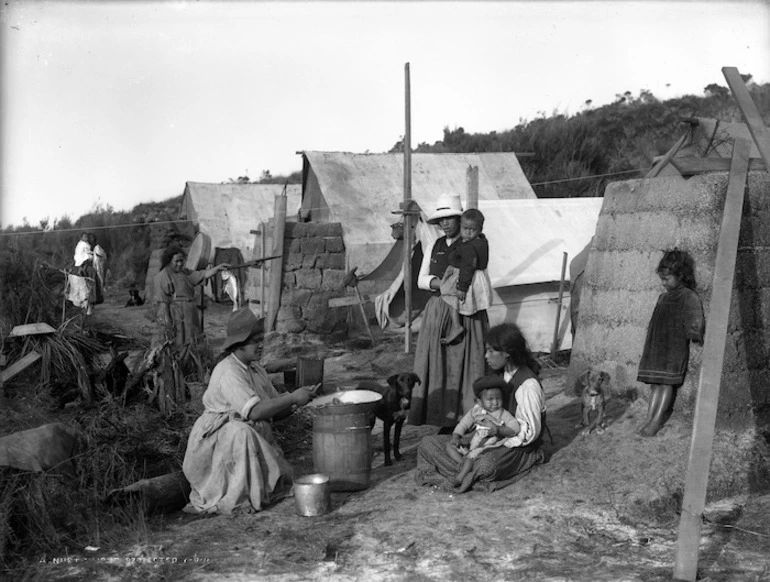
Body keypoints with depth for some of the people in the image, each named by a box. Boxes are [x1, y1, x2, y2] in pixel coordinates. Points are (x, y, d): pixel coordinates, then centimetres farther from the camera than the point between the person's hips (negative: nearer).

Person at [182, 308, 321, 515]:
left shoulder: (257, 370, 9)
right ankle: (234, 500, -25)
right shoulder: (228, 372, -19)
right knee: (241, 433, -39)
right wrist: (292, 398, -27)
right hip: (216, 441, -7)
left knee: (282, 480, -8)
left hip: (254, 440, 8)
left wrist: (298, 401, -10)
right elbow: (254, 411, -30)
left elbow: (276, 412, 8)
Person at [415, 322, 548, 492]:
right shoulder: (500, 375, 8)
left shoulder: (527, 384, -19)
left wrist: (498, 430, -24)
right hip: (490, 439, 9)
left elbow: (530, 433, -17)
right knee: (427, 443, -5)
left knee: (486, 465, -45)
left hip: (518, 448, -8)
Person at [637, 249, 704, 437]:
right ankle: (650, 417, 9)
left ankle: (657, 421, -5)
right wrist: (650, 344, 16)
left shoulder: (689, 297, -7)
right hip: (656, 347, 7)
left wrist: (694, 333, -31)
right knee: (655, 383, 7)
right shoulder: (663, 298, 16)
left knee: (667, 383, -6)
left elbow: (696, 322, -16)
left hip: (675, 348, -7)